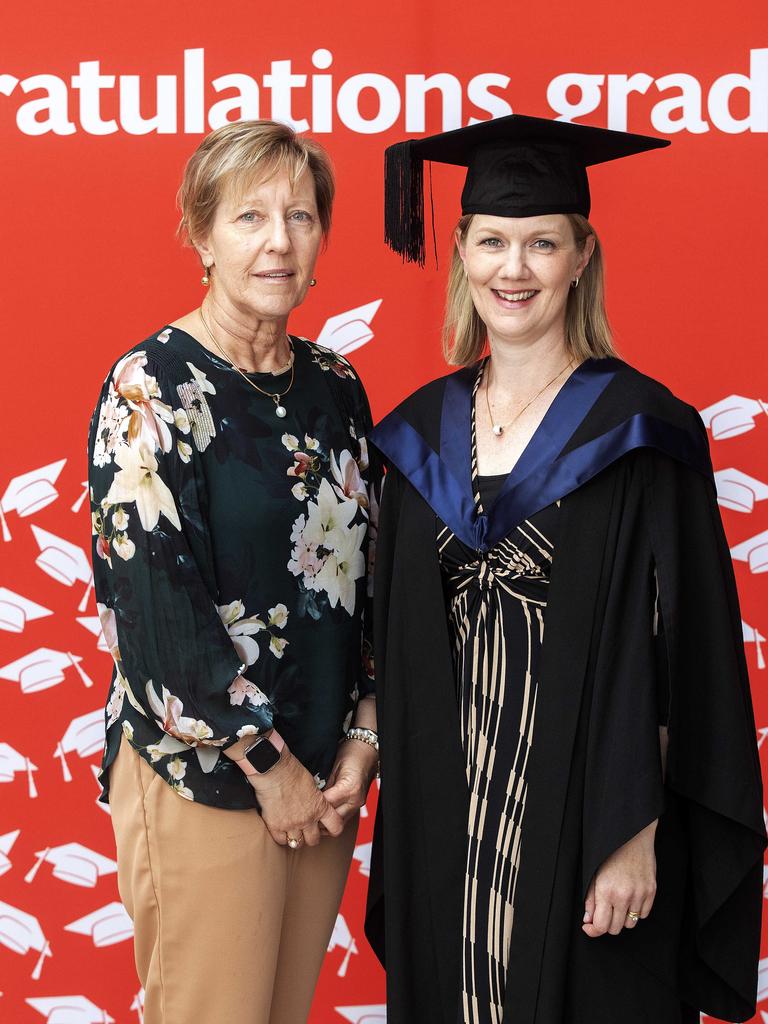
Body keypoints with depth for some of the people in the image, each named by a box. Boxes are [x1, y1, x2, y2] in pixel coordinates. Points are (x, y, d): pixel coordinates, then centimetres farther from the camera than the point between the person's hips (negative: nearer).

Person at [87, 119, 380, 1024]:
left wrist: (362, 738, 0)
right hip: (202, 776, -6)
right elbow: (156, 600, -16)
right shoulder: (151, 387, -11)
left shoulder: (335, 388, 8)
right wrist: (264, 762, -13)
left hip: (322, 774, 6)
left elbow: (366, 573, 11)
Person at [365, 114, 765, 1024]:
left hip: (580, 810, -4)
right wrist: (404, 807, 7)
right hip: (446, 810, 5)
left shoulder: (636, 430, -9)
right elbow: (401, 637, 10)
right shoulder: (424, 430, 6)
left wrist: (636, 837, -16)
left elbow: (672, 653, -12)